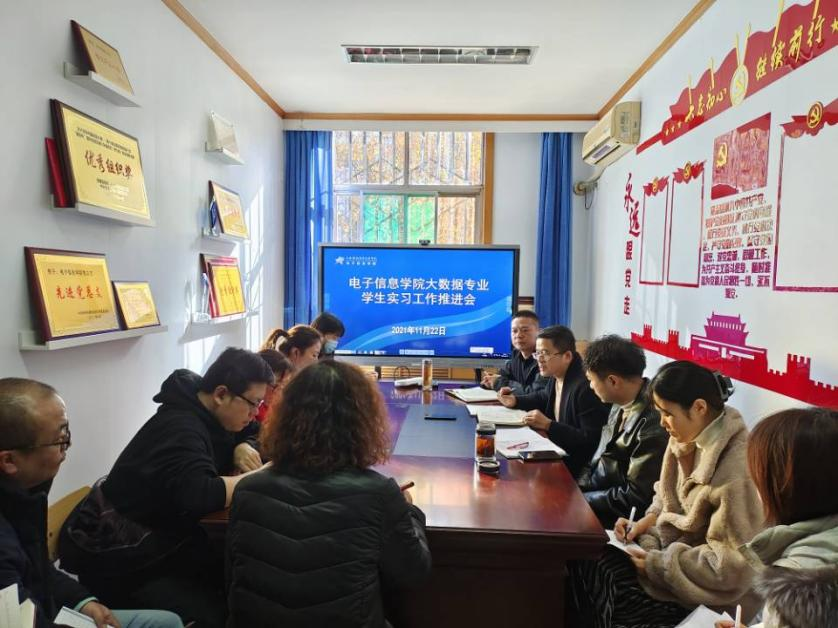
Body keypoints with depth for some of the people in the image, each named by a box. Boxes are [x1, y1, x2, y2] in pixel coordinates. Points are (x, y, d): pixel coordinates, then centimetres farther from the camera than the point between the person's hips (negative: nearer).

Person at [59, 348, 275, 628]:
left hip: (159, 535, 8)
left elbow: (240, 439, 16)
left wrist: (243, 450, -8)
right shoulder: (179, 427, -26)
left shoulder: (204, 415, 1)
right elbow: (198, 496, -39)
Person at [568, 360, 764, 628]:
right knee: (588, 555, -4)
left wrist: (659, 565, -20)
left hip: (710, 592, -7)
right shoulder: (690, 439, -2)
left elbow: (731, 564, -25)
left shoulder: (736, 469, -28)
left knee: (619, 596, -17)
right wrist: (647, 520, -3)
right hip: (679, 543, 7)